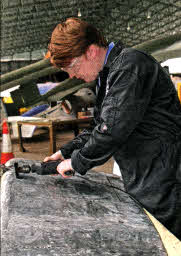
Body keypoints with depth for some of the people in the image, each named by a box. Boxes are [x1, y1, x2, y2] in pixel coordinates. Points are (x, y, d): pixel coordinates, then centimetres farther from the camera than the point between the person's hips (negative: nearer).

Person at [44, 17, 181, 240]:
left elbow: (113, 128, -25)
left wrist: (77, 162, -12)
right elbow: (100, 126, 20)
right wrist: (66, 152, 12)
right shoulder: (107, 76, 15)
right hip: (140, 184, 10)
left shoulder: (130, 64, -17)